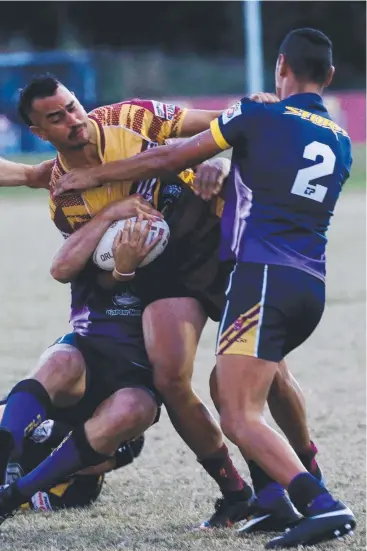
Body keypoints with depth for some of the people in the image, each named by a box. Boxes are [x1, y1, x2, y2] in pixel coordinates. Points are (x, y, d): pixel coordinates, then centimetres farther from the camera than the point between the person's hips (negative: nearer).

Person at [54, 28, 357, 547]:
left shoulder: (258, 115, 0)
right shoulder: (341, 142, 18)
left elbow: (170, 159, 6)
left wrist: (90, 174, 16)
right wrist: (225, 183, 33)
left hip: (262, 276, -7)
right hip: (313, 289, 7)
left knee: (240, 418, -11)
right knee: (231, 386, 22)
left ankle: (322, 505, -28)